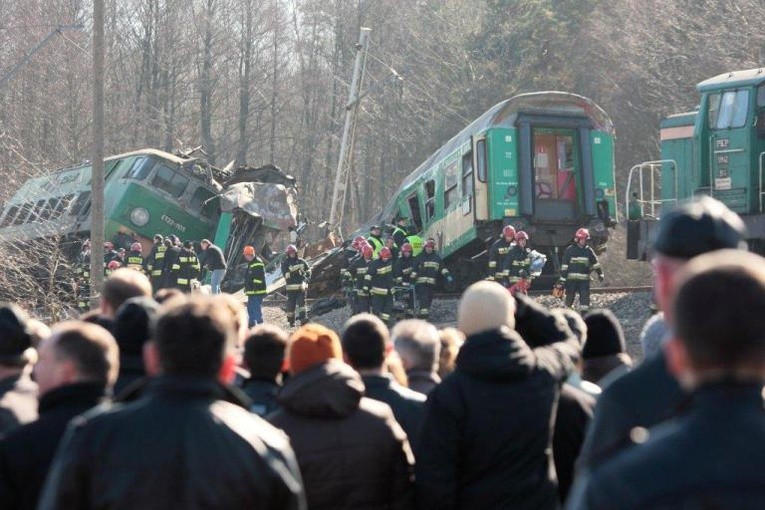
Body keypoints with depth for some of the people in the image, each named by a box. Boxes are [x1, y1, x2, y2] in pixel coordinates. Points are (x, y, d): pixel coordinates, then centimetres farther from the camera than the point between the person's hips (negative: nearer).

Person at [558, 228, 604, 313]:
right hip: (572, 279, -2)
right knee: (570, 296, 5)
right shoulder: (570, 250, -1)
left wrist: (600, 274, 18)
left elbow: (595, 263, 19)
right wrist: (562, 278, -5)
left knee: (585, 296, -7)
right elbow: (564, 265, -1)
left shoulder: (589, 251, 9)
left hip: (584, 279, 2)